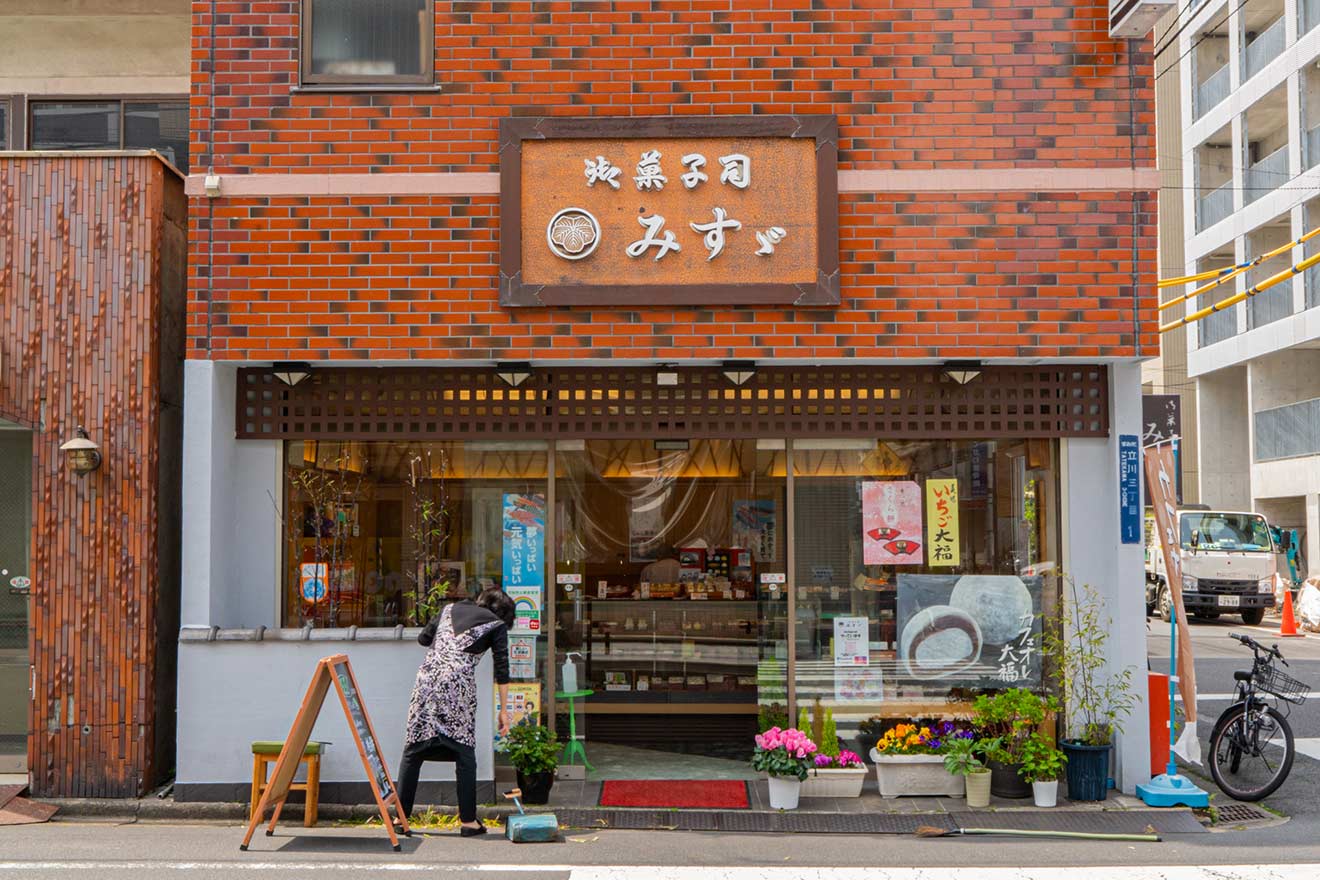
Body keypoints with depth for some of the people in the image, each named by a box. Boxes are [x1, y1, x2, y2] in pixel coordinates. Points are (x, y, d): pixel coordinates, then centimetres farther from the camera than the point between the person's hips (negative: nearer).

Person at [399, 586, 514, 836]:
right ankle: (468, 821, 6)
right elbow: (502, 670, 6)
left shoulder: (450, 609, 22)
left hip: (427, 678, 3)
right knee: (464, 754, 5)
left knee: (413, 749, 8)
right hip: (459, 684, -3)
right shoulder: (497, 625, 11)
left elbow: (423, 638, 24)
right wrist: (503, 711, 9)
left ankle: (401, 816, 7)